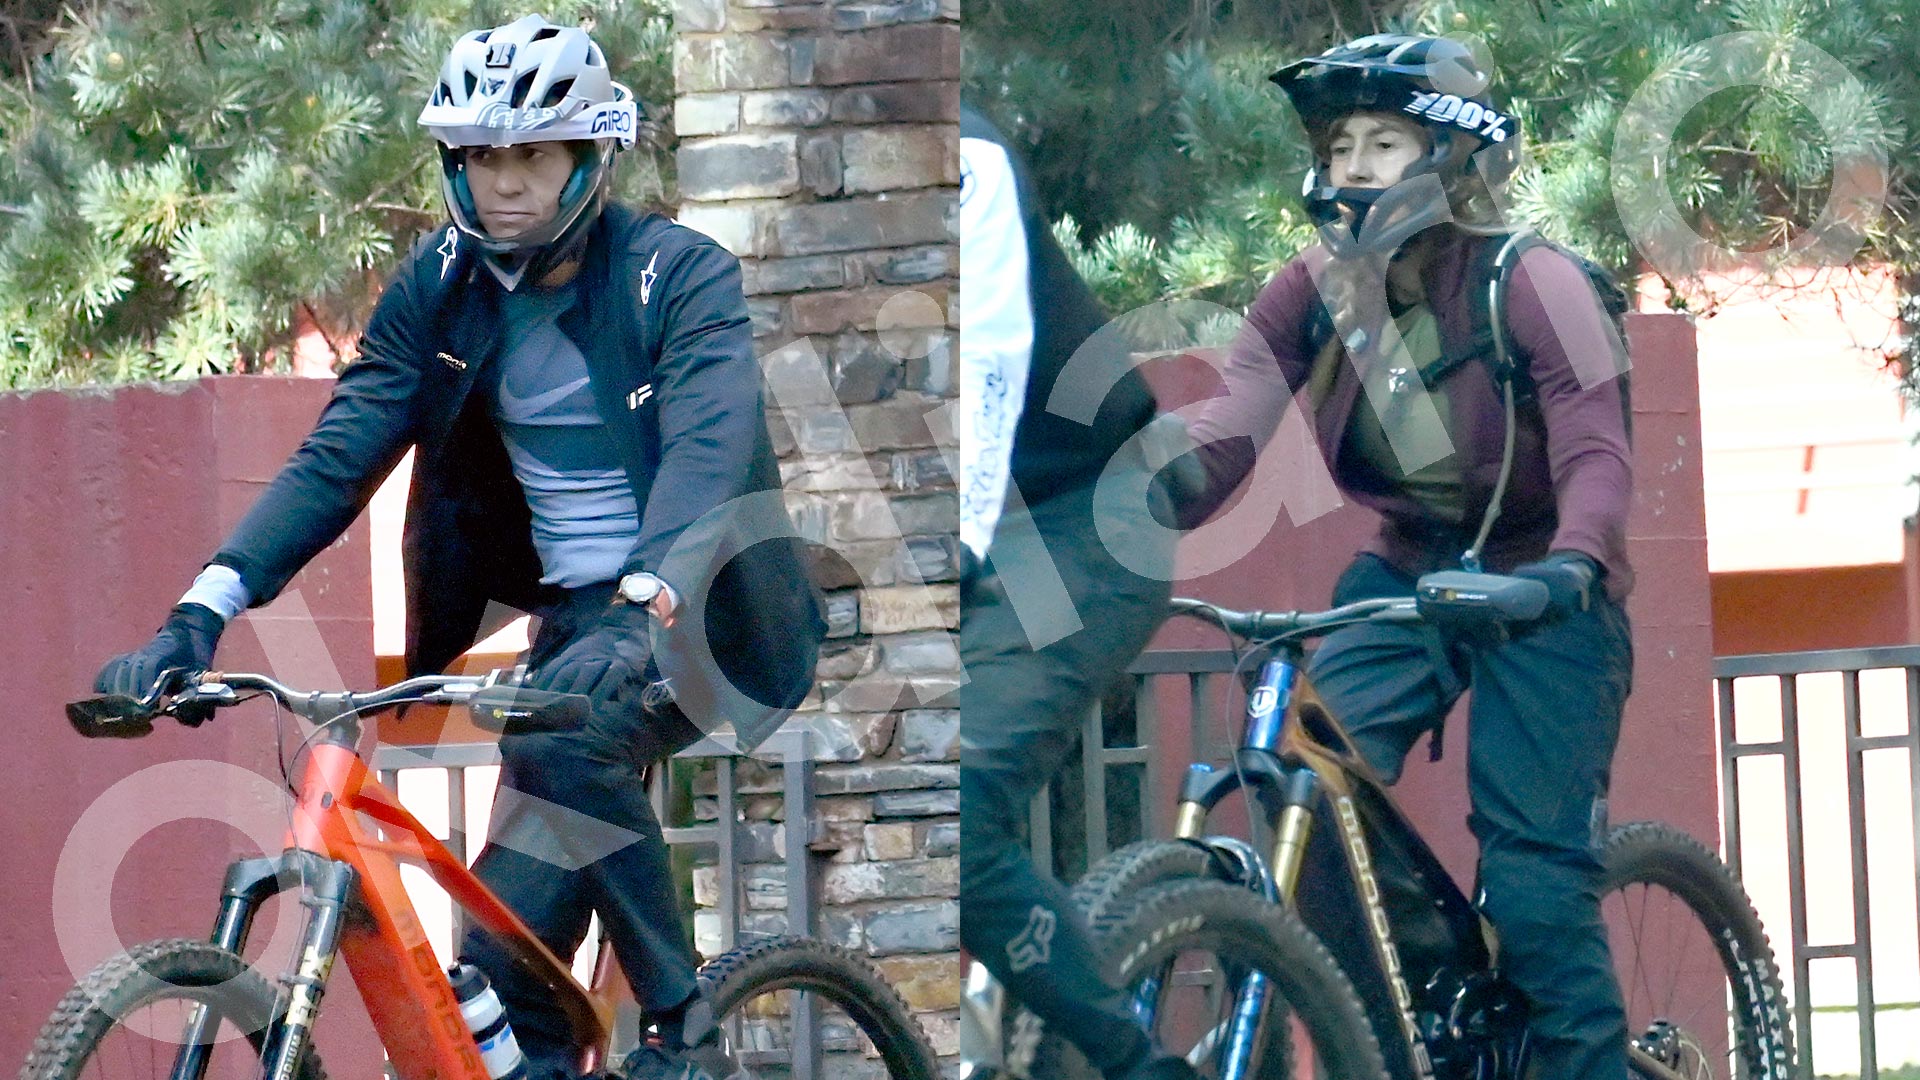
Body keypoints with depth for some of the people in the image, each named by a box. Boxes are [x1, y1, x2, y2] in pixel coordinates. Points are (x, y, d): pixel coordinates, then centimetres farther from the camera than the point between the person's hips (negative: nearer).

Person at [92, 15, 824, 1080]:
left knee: (563, 737, -33)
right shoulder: (439, 290, 0)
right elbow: (334, 459, -7)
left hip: (708, 604, -5)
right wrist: (201, 612, -22)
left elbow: (705, 452, -30)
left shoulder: (680, 274, -14)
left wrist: (642, 611, -49)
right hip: (573, 611, 6)